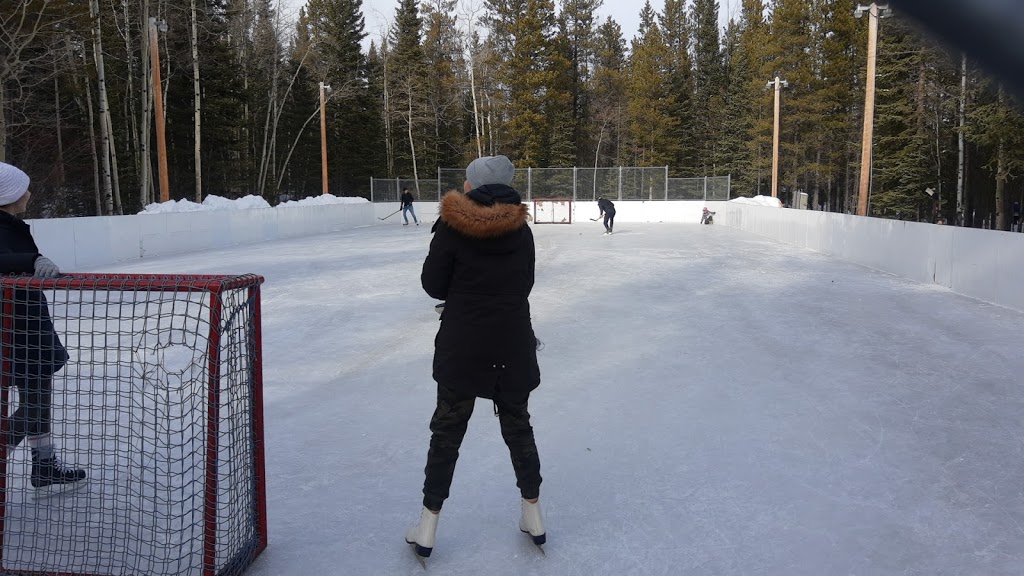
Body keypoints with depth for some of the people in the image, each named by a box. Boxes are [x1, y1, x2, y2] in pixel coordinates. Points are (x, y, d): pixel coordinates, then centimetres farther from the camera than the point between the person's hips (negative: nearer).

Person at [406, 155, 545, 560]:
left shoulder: (452, 227, -10)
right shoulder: (521, 229, 0)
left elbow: (433, 285, -3)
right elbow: (524, 284, 8)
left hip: (462, 347, -2)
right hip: (513, 344, 3)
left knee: (447, 429, 9)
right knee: (517, 424, 17)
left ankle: (428, 526, 17)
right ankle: (533, 515, 27)